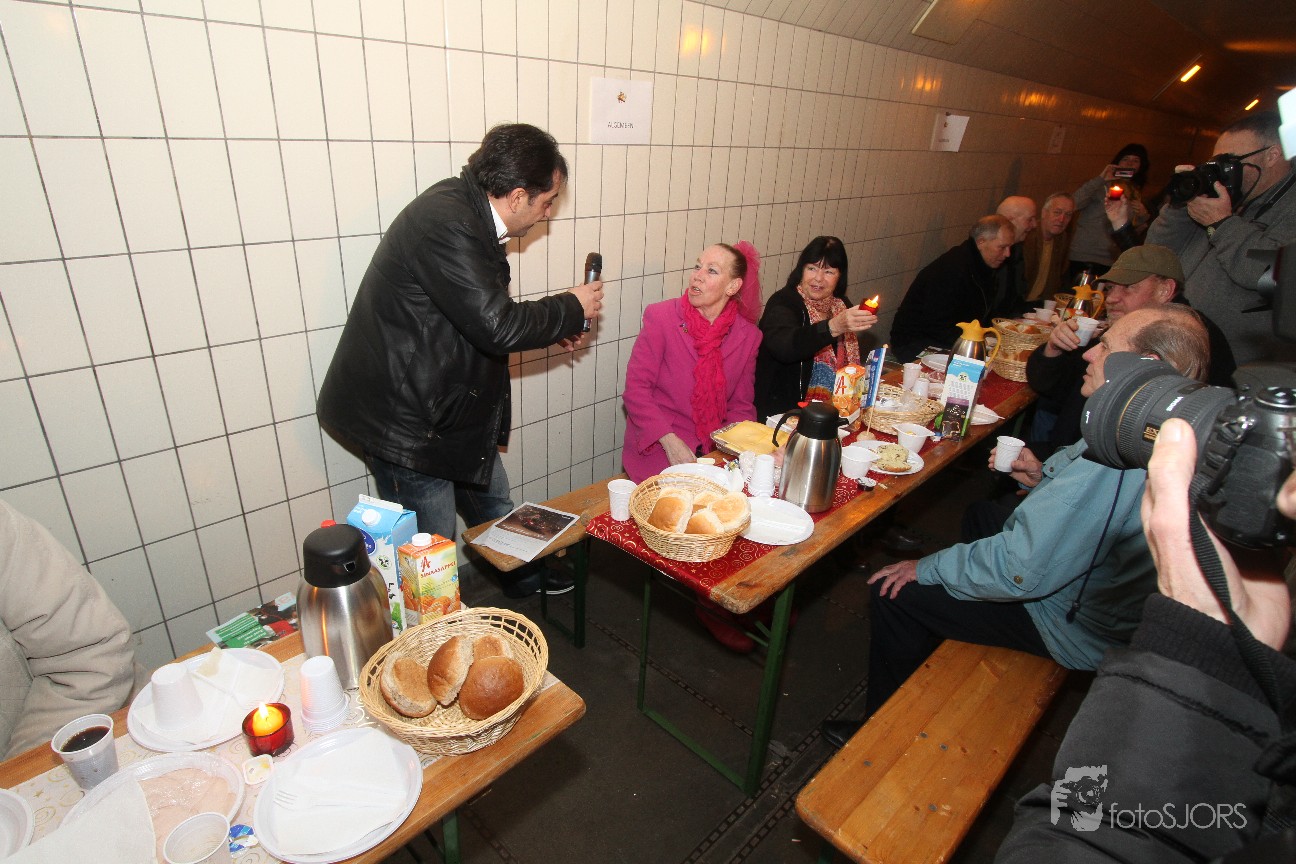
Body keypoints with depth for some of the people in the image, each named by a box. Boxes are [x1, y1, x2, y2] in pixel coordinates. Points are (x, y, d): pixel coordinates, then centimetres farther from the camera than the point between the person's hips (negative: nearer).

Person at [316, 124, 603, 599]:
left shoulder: (465, 208, 5)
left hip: (450, 406, 10)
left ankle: (522, 578, 48)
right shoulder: (445, 222, -27)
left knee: (493, 504, 26)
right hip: (405, 417, -10)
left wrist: (551, 326, 11)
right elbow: (497, 326, -29)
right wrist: (571, 308, -13)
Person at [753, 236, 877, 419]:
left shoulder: (842, 306, 11)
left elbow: (849, 362, 18)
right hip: (783, 410, -6)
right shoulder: (783, 302, -10)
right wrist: (834, 326, -42)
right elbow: (783, 346, -32)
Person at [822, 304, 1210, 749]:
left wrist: (927, 568, -19)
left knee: (893, 592, -8)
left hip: (1073, 626, -10)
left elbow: (1020, 570, -32)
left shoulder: (1115, 454, -35)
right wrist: (1045, 478, 1)